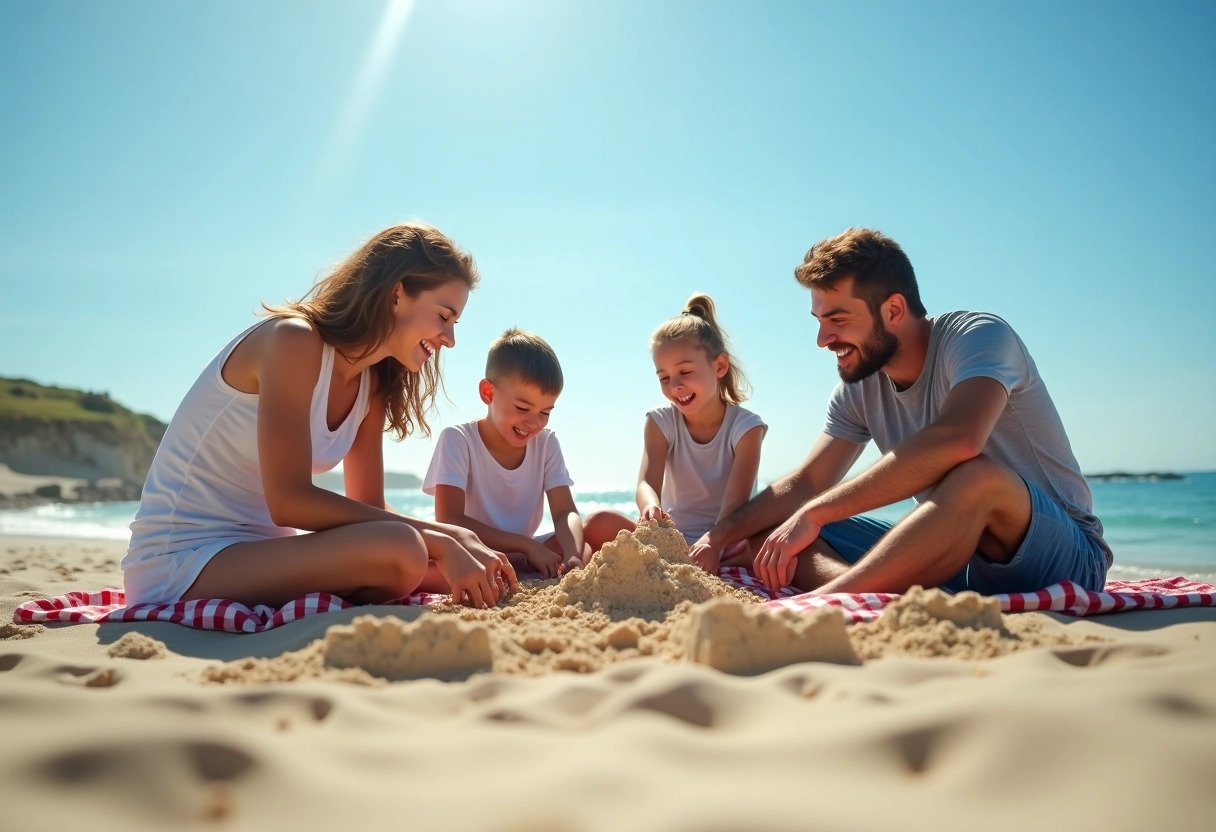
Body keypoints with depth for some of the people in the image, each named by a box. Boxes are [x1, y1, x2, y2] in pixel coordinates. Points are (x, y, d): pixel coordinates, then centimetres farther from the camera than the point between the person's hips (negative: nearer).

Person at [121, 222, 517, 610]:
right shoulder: (293, 341, -18)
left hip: (257, 550, 8)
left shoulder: (371, 385, 5)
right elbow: (289, 502, -26)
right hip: (181, 558, -8)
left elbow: (369, 509, 5)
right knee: (400, 552, -30)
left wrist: (456, 536, -12)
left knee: (453, 567, 1)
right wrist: (437, 540, -25)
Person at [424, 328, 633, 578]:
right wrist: (528, 545, -26)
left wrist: (573, 556, -30)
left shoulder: (546, 443, 0)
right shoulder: (458, 440, -12)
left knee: (607, 524, -10)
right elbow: (448, 521, -21)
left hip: (526, 558, 4)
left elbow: (565, 512, -6)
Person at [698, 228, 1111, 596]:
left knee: (977, 476, -40)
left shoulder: (979, 335, -16)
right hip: (959, 554, 6)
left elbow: (957, 440, -36)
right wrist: (717, 537, -10)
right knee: (771, 533, -5)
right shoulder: (859, 387, 4)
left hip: (1067, 555, -6)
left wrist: (814, 513, -35)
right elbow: (804, 484, 5)